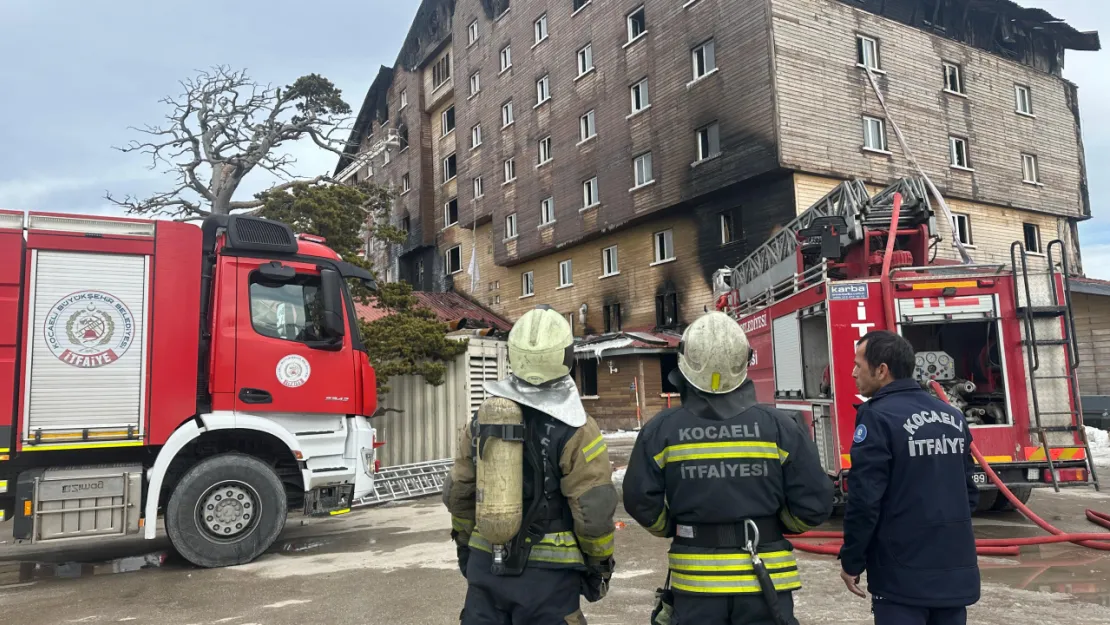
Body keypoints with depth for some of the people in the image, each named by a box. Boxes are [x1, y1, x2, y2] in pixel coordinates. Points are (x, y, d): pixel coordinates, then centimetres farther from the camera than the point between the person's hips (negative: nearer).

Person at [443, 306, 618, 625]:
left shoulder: (482, 419, 0)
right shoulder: (575, 430, -15)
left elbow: (457, 494, 7)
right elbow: (593, 512, -14)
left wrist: (465, 545, 22)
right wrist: (600, 563, 3)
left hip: (486, 565, 4)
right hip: (549, 573, -4)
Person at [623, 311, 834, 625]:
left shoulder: (661, 430, -7)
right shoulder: (778, 426, -8)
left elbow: (641, 501, -4)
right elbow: (814, 504, -6)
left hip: (696, 579, 0)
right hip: (764, 580, 0)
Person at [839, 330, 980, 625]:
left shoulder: (878, 416, -15)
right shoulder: (952, 416, 8)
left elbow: (865, 499, -17)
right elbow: (969, 491, 14)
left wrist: (852, 562, -7)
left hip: (903, 574, -7)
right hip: (956, 569, 7)